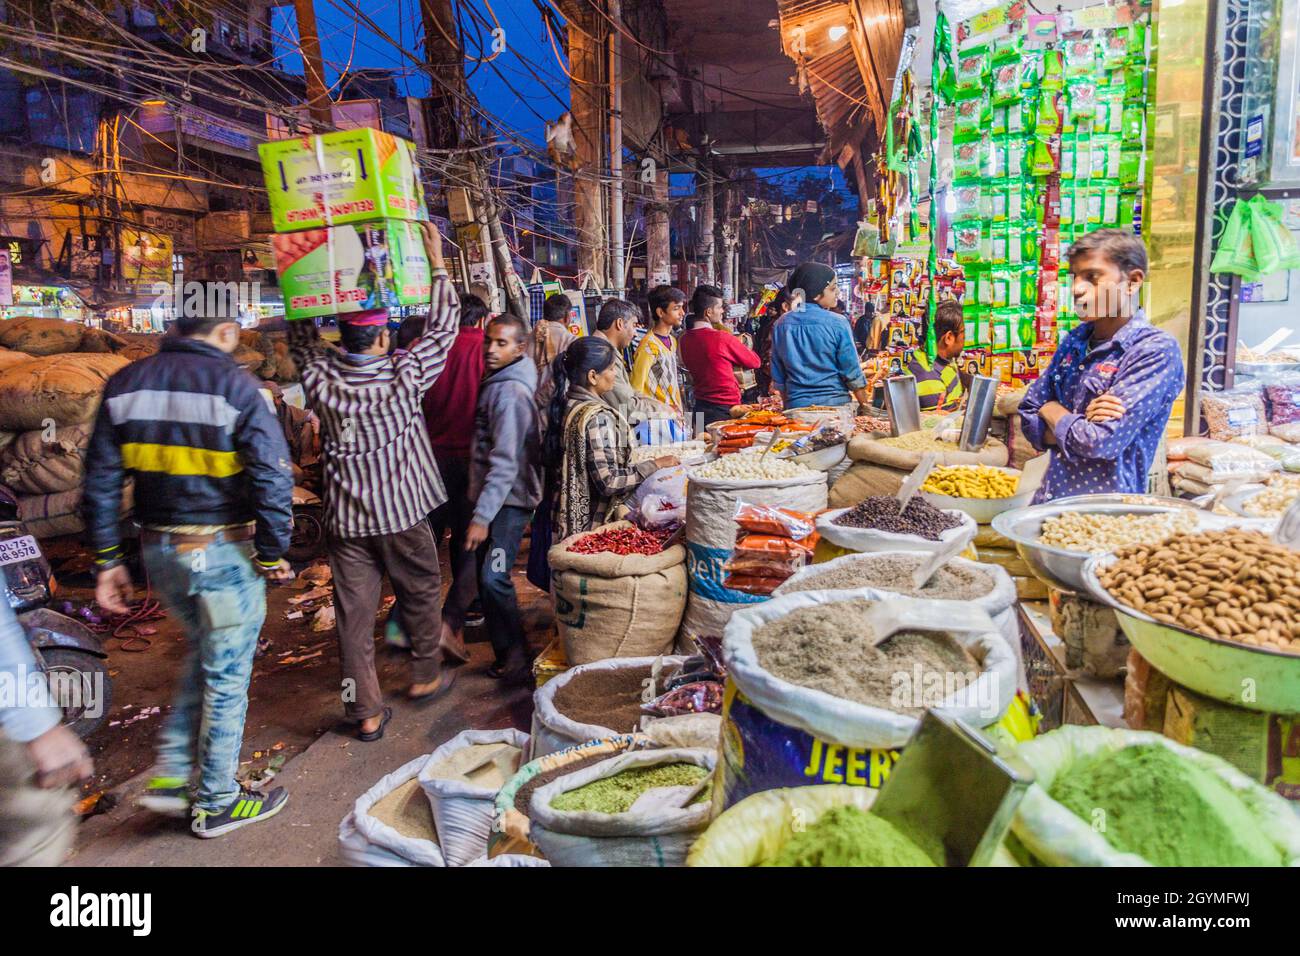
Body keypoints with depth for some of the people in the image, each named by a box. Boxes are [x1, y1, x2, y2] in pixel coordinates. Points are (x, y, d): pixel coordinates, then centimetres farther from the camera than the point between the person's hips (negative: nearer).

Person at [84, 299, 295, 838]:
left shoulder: (124, 385, 4)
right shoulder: (234, 386, -13)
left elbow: (101, 482, 6)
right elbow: (272, 477, -18)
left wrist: (107, 560, 11)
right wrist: (273, 553, -8)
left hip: (158, 551, 6)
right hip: (224, 552, -6)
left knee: (203, 655, 26)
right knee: (226, 675, 9)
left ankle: (170, 776, 26)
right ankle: (216, 804, 22)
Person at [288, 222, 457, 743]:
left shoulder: (319, 376, -7)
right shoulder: (404, 375, -14)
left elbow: (301, 334, 13)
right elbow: (442, 327, -2)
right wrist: (437, 261, 4)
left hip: (345, 518, 3)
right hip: (402, 511, -2)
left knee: (354, 612, 6)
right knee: (421, 593, 19)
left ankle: (366, 712, 14)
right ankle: (425, 676, 34)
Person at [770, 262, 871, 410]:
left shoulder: (781, 325, 1)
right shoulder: (837, 323, -10)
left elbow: (778, 377, 7)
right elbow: (852, 372, -7)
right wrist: (865, 405, 5)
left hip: (796, 405, 4)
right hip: (835, 403, -3)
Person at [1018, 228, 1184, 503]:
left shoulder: (1157, 351, -8)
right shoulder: (1075, 340, 9)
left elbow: (1101, 442, -16)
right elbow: (1029, 419, 8)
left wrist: (1053, 411, 1)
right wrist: (1082, 422, -9)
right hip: (1048, 501, 5)